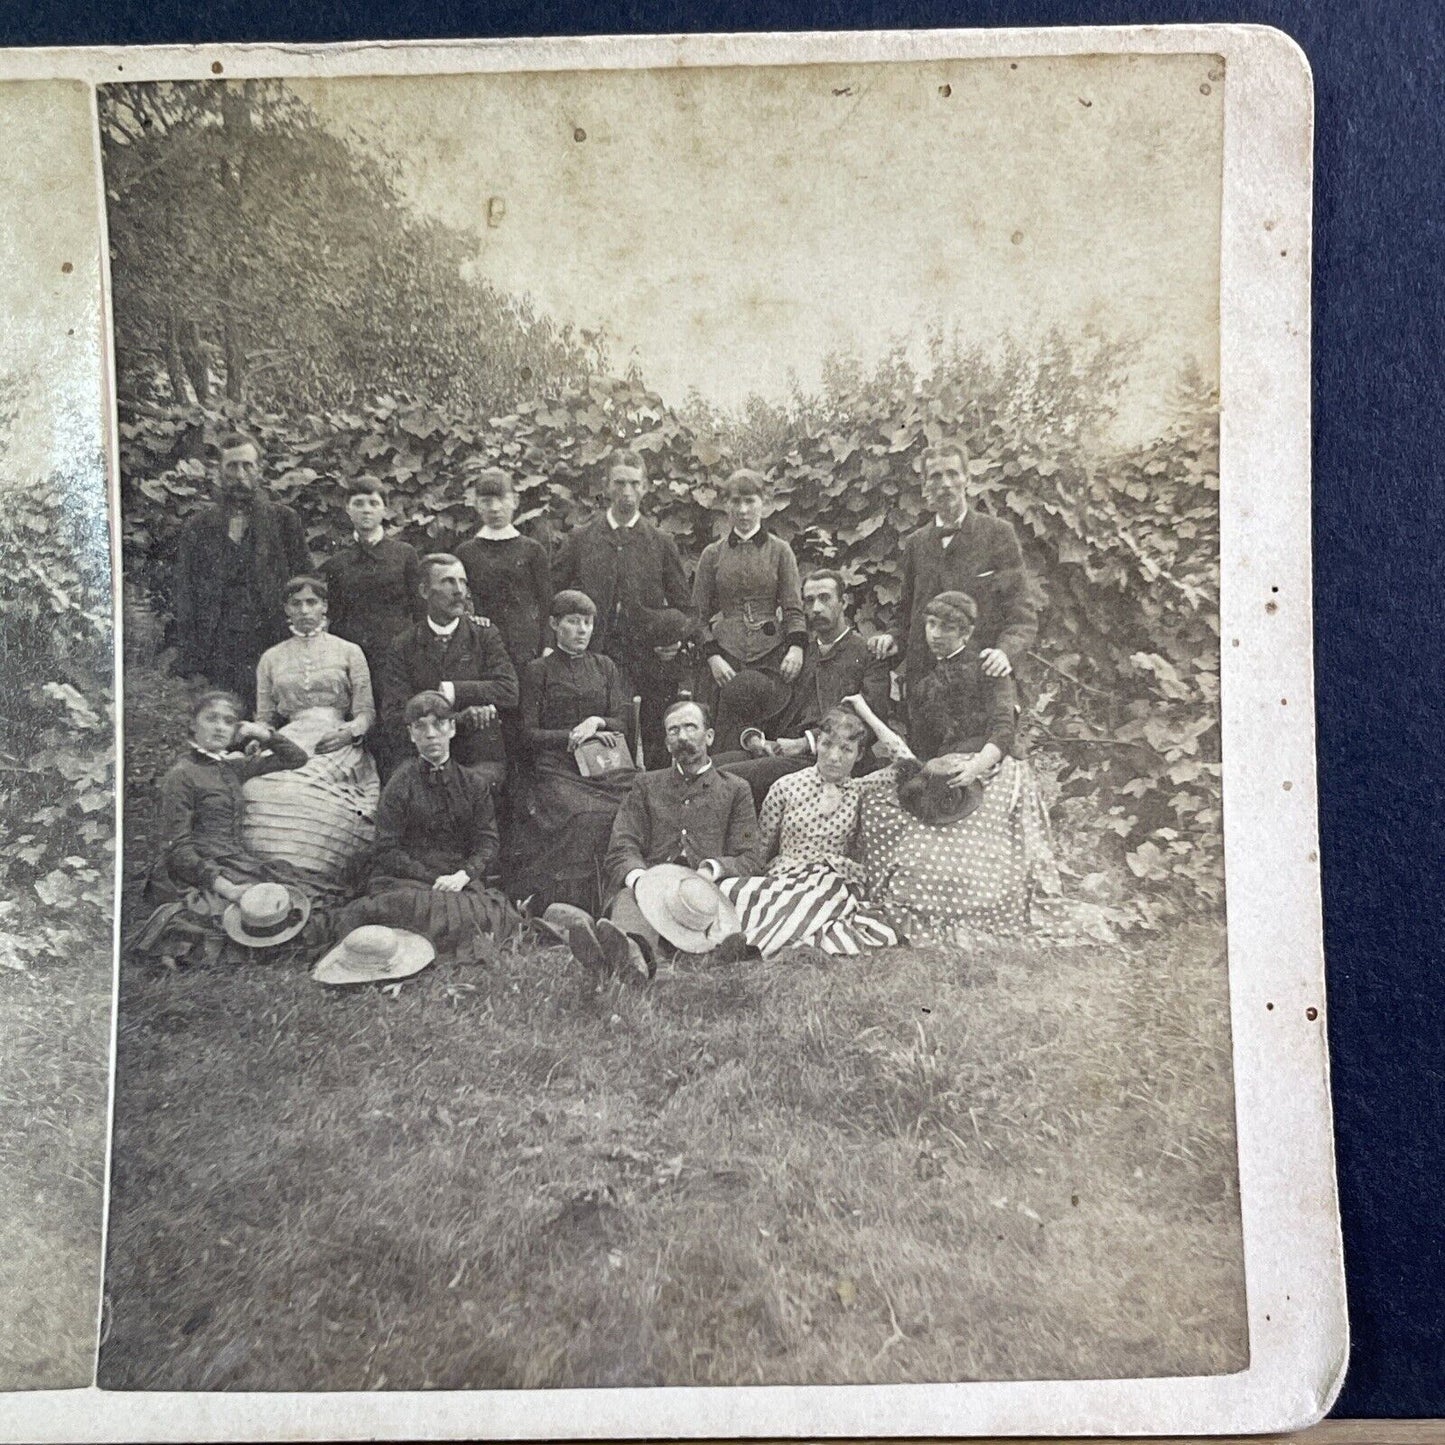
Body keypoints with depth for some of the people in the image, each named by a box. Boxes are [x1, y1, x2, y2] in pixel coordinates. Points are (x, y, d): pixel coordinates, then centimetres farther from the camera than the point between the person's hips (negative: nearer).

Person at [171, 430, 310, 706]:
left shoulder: (284, 520, 10)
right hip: (220, 658, 1)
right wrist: (191, 667, 1)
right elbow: (185, 598, 11)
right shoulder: (197, 527, 12)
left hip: (276, 651, -1)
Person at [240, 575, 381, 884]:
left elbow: (366, 711, 7)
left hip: (339, 747, -2)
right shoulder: (271, 658, 19)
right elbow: (264, 719, 18)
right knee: (268, 795, -24)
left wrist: (350, 731, -13)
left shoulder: (349, 652, 12)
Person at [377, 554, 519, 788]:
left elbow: (508, 692, -5)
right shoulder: (402, 646, 6)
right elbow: (394, 717, -5)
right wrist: (460, 718, -16)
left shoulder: (484, 634, 9)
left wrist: (449, 691, -10)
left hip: (479, 760, 0)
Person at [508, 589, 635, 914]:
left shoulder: (606, 667, 20)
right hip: (555, 769, -3)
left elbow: (622, 723, 13)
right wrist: (571, 735, -10)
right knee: (581, 817, -33)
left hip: (604, 767, 3)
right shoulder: (538, 670, 10)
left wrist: (597, 722, -8)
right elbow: (527, 733, 2)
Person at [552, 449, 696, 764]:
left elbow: (686, 610, 11)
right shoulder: (579, 540, 9)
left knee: (652, 757, 1)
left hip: (649, 667, 1)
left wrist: (678, 640, -7)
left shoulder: (662, 544, 10)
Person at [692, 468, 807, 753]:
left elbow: (793, 607, 5)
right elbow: (700, 612, 11)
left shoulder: (780, 550, 10)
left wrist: (796, 646, -12)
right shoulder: (713, 554, 13)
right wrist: (712, 655, -3)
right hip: (726, 653, 1)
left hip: (771, 652, -1)